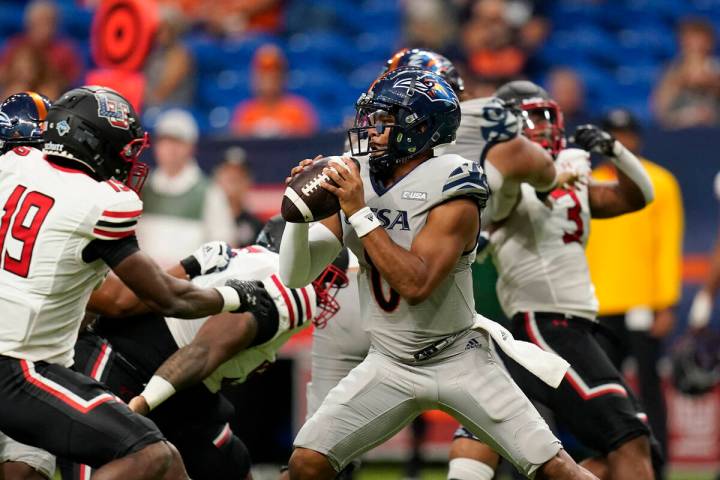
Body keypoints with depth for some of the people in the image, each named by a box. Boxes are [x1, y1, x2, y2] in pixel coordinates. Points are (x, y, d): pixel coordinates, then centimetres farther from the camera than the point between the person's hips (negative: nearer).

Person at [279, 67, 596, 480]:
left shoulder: (453, 196, -16)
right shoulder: (352, 185, 0)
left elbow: (416, 284, -28)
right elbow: (296, 275, 0)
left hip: (458, 360, -4)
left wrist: (360, 213, -26)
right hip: (388, 366, 4)